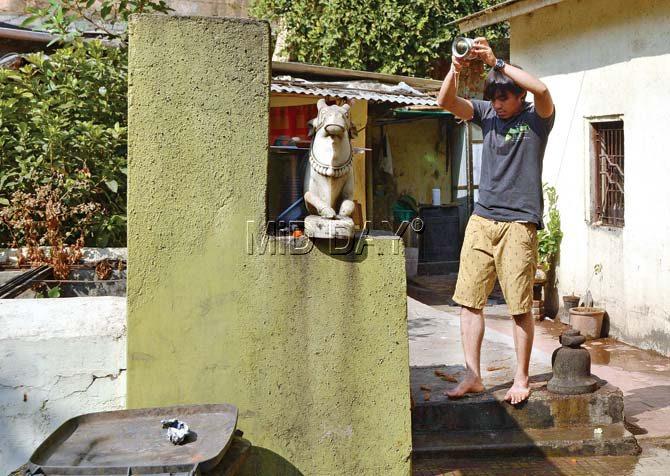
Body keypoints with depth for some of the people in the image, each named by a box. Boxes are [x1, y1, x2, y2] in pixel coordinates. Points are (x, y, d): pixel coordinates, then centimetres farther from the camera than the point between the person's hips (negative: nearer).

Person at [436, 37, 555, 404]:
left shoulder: (536, 118, 0)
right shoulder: (487, 113, 12)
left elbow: (541, 89, -22)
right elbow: (446, 101, 2)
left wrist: (496, 62, -22)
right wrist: (456, 68, -15)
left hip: (518, 222, -4)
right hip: (481, 219, 5)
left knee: (521, 308, -1)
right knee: (469, 300, 2)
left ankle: (521, 380, 12)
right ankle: (473, 376, 11)